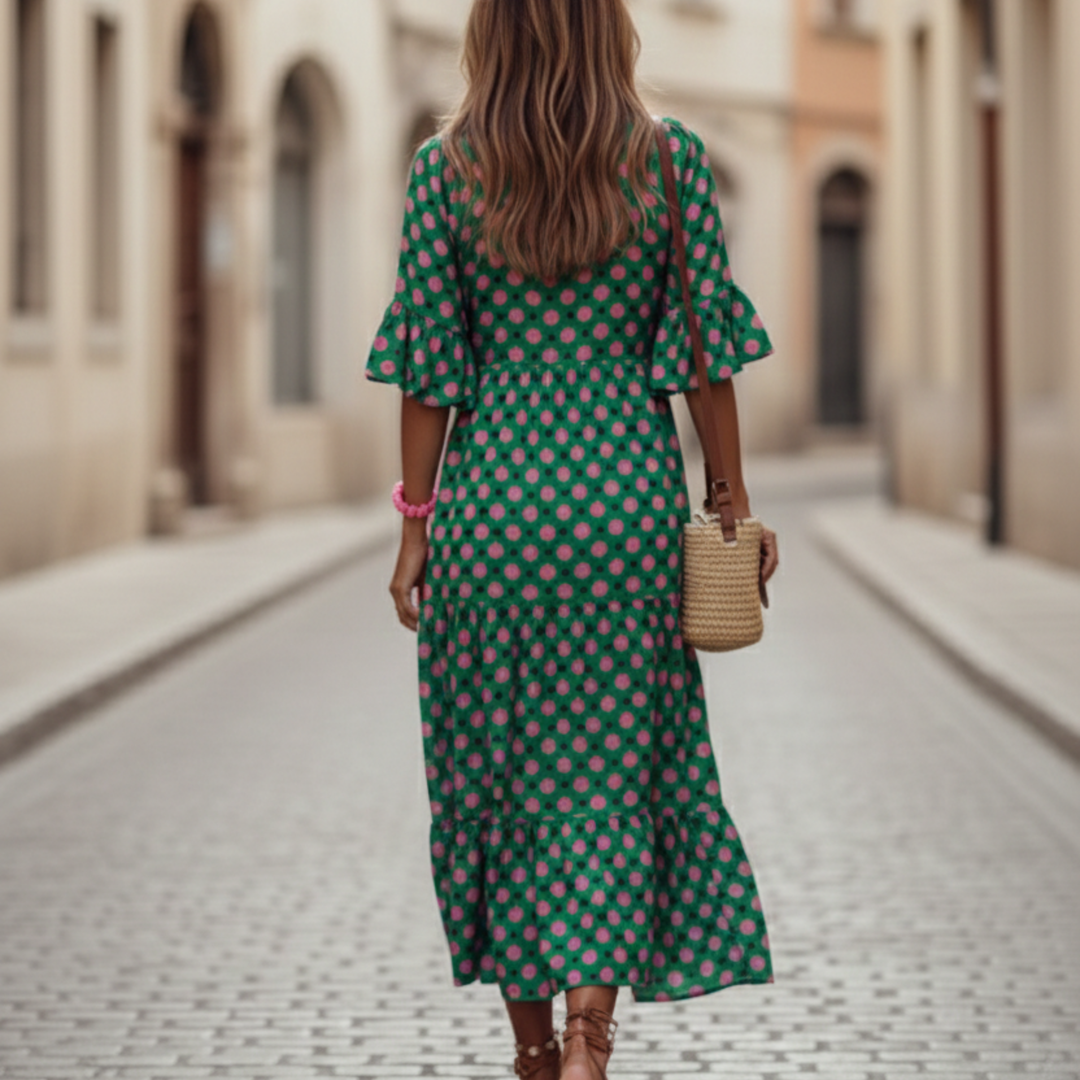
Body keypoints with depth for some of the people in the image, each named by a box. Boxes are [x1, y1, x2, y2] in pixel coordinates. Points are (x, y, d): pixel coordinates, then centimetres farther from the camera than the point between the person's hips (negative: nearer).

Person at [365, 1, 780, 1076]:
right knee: (612, 759, 6)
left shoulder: (444, 170, -2)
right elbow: (704, 348, -1)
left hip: (493, 487, 0)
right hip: (627, 488, 0)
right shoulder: (672, 161, -2)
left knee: (496, 753, 12)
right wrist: (735, 498, 8)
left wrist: (415, 522, 4)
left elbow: (429, 362, -2)